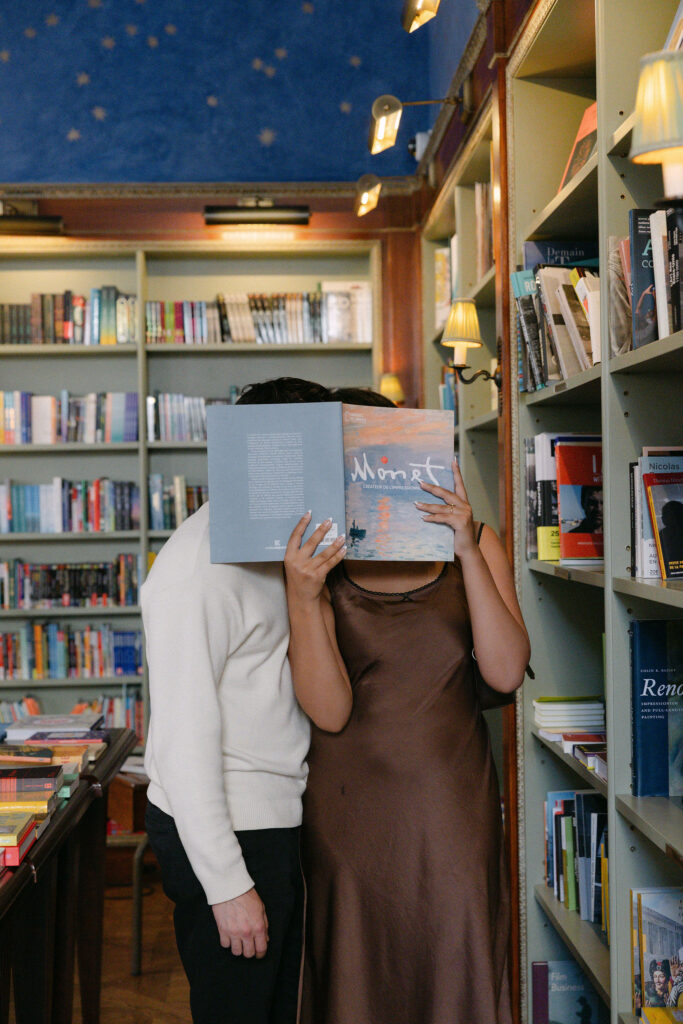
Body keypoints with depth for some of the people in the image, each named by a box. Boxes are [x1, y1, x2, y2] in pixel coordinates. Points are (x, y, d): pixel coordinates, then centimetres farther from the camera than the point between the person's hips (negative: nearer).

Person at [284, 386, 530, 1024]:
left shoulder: (471, 543, 1)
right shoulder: (318, 565, -4)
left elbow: (506, 673, -11)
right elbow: (329, 712, -14)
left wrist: (468, 552, -18)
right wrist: (302, 600, -26)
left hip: (452, 797, 1)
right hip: (350, 799, -1)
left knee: (453, 969, 8)